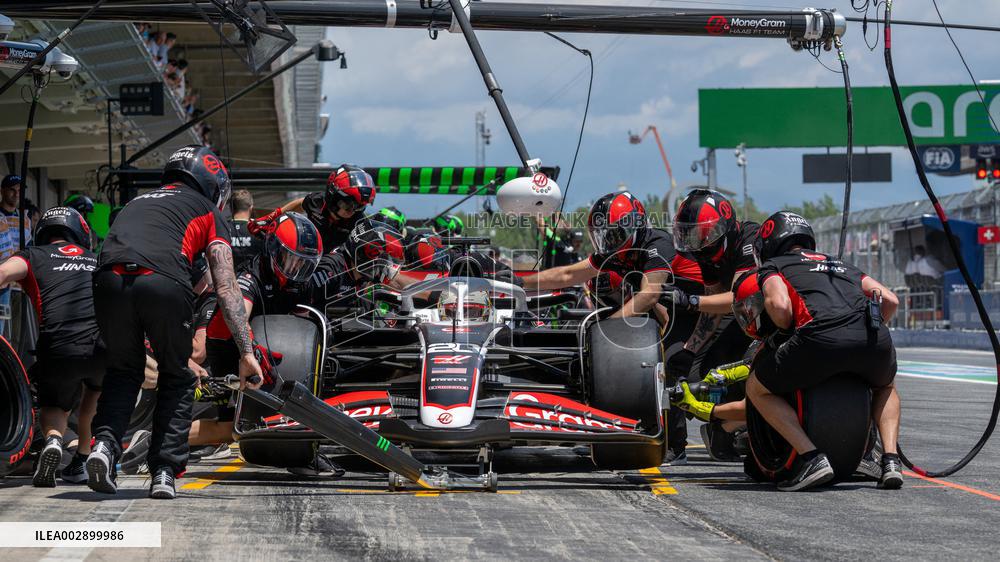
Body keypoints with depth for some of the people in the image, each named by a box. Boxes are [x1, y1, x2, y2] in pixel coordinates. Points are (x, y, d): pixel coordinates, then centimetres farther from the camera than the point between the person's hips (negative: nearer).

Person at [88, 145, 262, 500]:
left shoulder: (137, 202, 39)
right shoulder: (209, 213, 25)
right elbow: (226, 290, 16)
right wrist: (247, 353, 14)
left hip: (109, 280, 3)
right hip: (165, 283, -3)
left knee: (123, 370, 26)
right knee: (176, 378, 19)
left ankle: (105, 443, 4)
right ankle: (164, 472, 10)